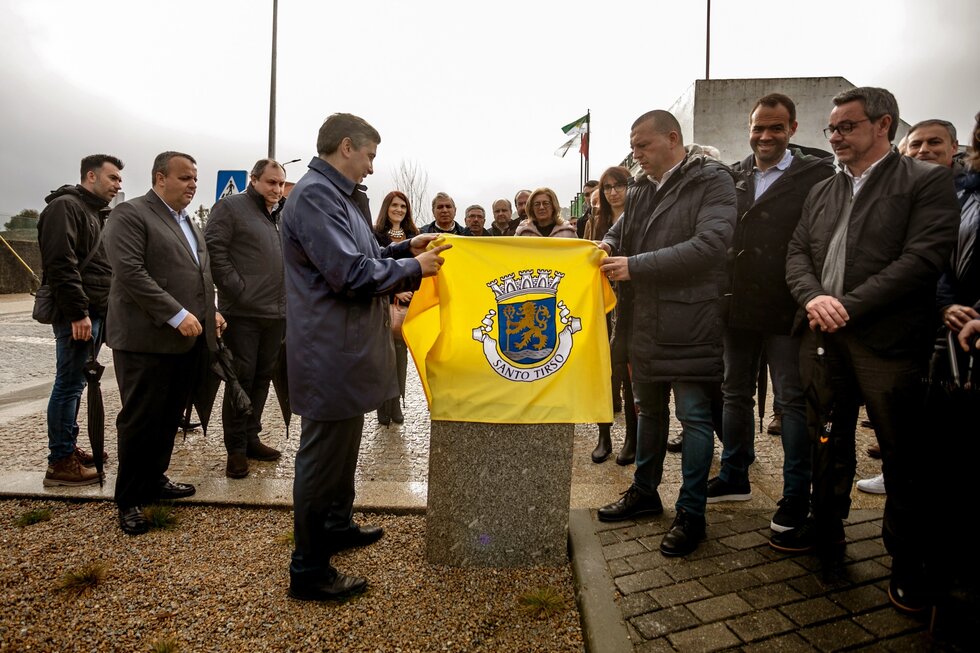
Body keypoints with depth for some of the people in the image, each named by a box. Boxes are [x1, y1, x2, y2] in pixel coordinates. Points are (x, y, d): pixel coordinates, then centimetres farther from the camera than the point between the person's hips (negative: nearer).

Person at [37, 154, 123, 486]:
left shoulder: (95, 213, 21)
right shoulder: (65, 206, -9)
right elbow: (60, 265, -20)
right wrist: (78, 312, -23)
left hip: (96, 312, 10)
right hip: (78, 314, -10)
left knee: (75, 384, 14)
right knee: (69, 385, -6)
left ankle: (69, 447, 23)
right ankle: (60, 463, 0)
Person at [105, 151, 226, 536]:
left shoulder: (189, 223, 20)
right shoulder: (129, 215, -7)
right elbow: (130, 272, -18)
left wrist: (210, 313, 11)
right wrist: (177, 315, -21)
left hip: (189, 340, 8)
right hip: (148, 339, -7)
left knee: (170, 417, 13)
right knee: (141, 421, 1)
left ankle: (154, 480, 29)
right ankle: (129, 501, 14)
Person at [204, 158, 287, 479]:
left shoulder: (281, 216, 18)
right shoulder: (231, 207, -3)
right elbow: (213, 250, -12)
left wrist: (287, 299, 9)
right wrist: (237, 289, -15)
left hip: (276, 313, 7)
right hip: (243, 311, -7)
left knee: (262, 378, 12)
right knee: (242, 379, -1)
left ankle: (251, 438, 24)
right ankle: (236, 448, 9)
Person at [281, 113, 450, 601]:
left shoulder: (340, 195, 16)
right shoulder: (315, 195, -17)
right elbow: (350, 272, -24)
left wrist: (406, 248, 8)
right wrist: (413, 267, -13)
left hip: (346, 346, 11)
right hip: (330, 352, -11)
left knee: (343, 442, 23)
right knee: (324, 453, -2)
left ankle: (337, 525, 42)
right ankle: (308, 571, 12)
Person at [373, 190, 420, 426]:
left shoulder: (413, 235, 13)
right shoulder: (376, 235, -1)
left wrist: (414, 295, 1)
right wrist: (394, 292, -12)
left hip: (407, 302, 4)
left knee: (401, 350, 5)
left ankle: (396, 404, 12)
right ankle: (384, 406, 5)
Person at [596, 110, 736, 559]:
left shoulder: (713, 181, -8)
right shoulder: (639, 190, 11)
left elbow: (710, 244, -21)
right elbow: (620, 232, 22)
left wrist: (635, 266, -21)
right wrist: (607, 245, -4)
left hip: (690, 326, -7)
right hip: (643, 324, 7)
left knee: (694, 417, 2)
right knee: (649, 410, 18)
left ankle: (691, 513, 15)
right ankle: (644, 492, 35)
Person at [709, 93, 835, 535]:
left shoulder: (818, 175, -4)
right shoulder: (733, 177, 8)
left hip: (786, 311, -5)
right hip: (738, 307, 5)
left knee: (792, 401, 4)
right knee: (735, 394, 15)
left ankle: (796, 495, 18)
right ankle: (734, 477, 32)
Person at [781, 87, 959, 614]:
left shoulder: (927, 182, -2)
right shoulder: (821, 192, 16)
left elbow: (924, 257, -13)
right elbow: (797, 253, 9)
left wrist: (849, 306, -18)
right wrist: (813, 297, -12)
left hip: (888, 341, -5)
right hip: (823, 338, 5)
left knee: (902, 456, 4)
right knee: (827, 443, 17)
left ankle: (907, 563, 21)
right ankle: (825, 530, 35)